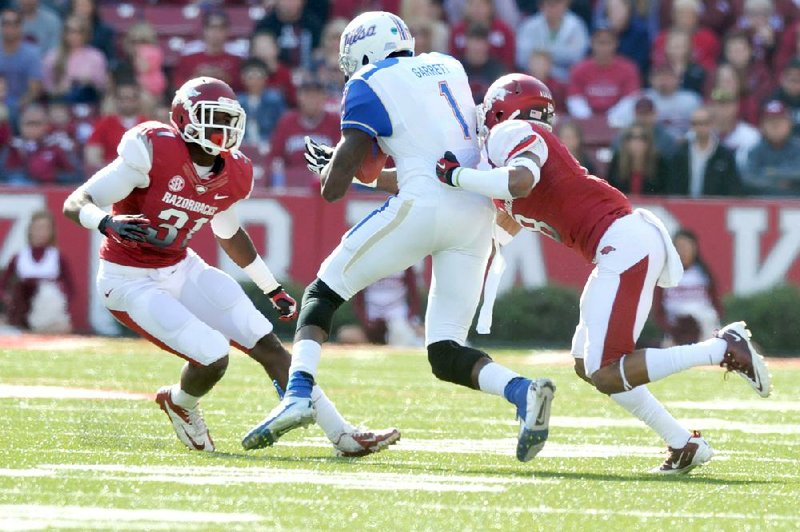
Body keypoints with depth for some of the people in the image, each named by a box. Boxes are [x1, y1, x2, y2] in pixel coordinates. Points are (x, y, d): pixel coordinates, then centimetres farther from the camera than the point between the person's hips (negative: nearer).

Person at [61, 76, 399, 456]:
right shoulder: (155, 151, -23)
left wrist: (273, 289, 26)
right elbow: (75, 204, -23)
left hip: (182, 270, 7)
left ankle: (342, 435, 3)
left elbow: (229, 234, 21)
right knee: (214, 356, -20)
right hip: (131, 281, -7)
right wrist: (108, 223, -45)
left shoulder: (232, 175, -2)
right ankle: (180, 403, 16)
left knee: (267, 345, -2)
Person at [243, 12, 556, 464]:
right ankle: (522, 390, -19)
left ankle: (299, 393, -8)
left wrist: (333, 172, 23)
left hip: (424, 207, -5)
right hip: (478, 211, 5)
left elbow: (335, 187, -1)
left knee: (323, 294, 12)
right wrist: (359, 173, 35)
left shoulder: (369, 84, 4)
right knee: (446, 354, 7)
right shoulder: (449, 69, 23)